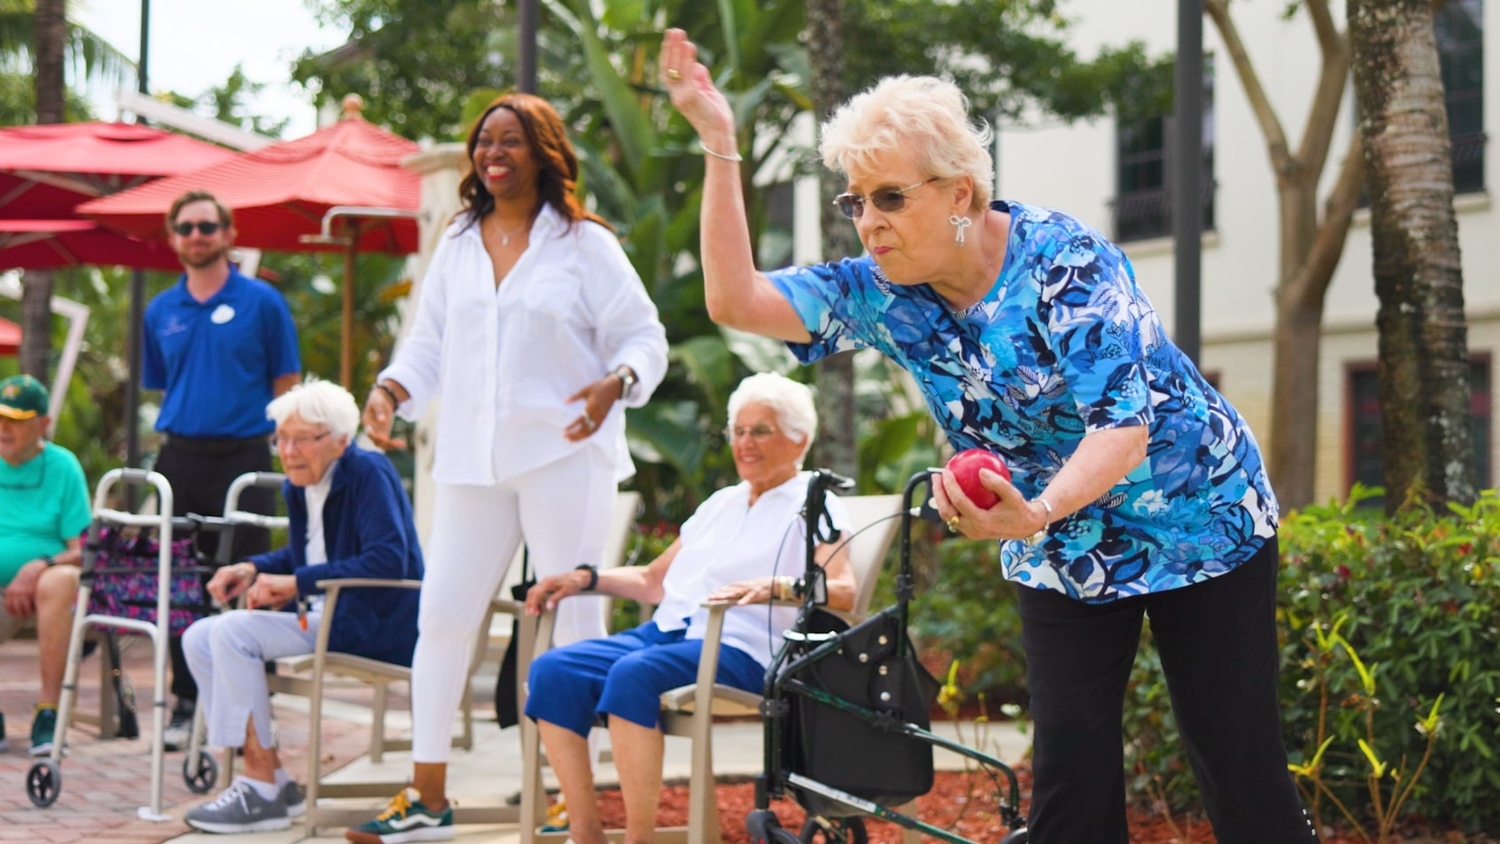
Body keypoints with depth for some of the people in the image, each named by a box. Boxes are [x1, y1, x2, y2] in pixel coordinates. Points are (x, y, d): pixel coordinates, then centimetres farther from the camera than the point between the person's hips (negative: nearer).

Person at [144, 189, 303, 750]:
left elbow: (288, 387, 1)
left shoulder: (262, 302, 0)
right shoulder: (161, 311, 11)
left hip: (243, 456, -3)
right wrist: (174, 428, 9)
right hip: (180, 456, 4)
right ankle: (185, 702, 13)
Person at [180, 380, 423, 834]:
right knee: (199, 639, 1)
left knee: (232, 633, -23)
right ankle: (274, 781, -1)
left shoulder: (369, 473, -14)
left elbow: (388, 561, -25)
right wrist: (253, 568, 7)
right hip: (321, 618, 10)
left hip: (372, 626, -9)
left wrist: (296, 583, -24)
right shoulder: (298, 487, 11)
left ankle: (263, 789, -16)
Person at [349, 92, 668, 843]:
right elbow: (429, 343, 18)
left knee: (576, 622, -1)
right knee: (441, 614, 3)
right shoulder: (458, 244, 14)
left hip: (563, 456, -4)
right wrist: (389, 389, -1)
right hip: (473, 462, 5)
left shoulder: (584, 244, 0)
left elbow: (644, 338, -1)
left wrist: (615, 384, -21)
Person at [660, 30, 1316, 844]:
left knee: (1241, 769, -3)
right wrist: (718, 145, -21)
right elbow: (736, 300, -14)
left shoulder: (1061, 258, -25)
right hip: (1062, 554, 5)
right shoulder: (884, 293, -8)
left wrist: (1033, 516, -51)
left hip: (1196, 523, -5)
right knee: (1069, 774, -4)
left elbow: (1123, 424, -32)